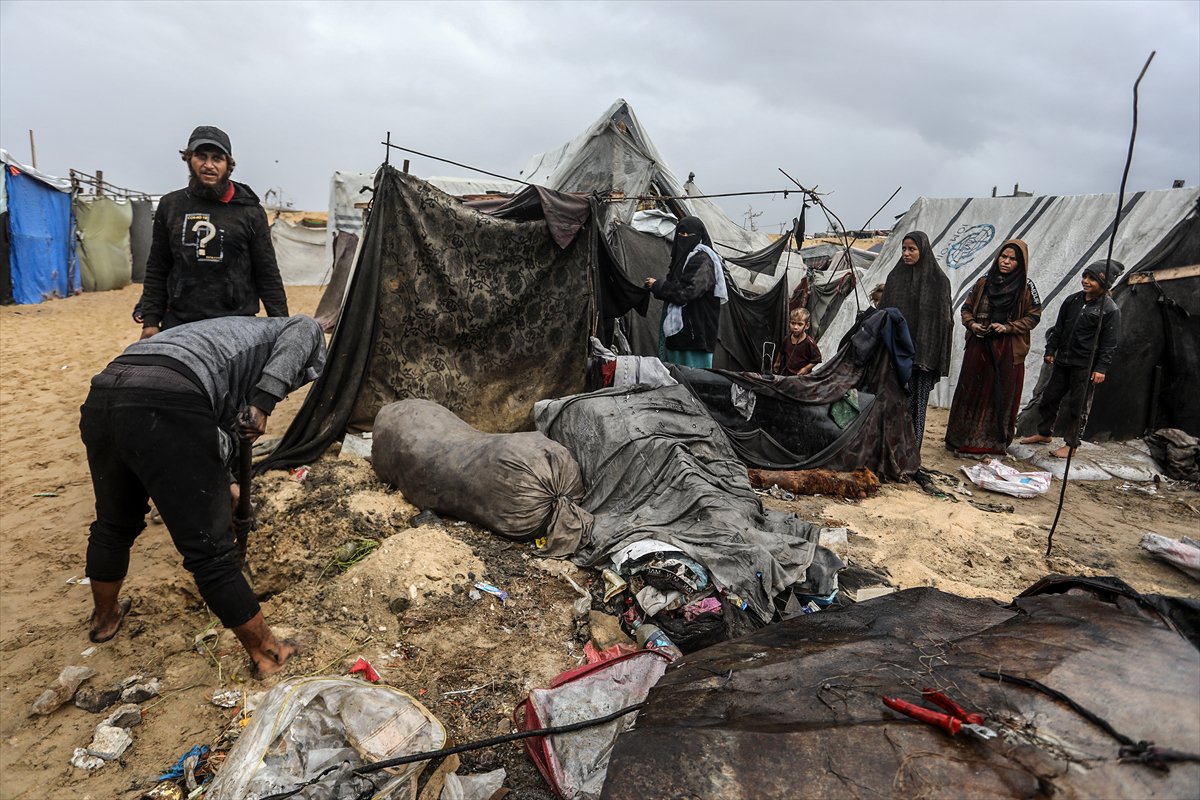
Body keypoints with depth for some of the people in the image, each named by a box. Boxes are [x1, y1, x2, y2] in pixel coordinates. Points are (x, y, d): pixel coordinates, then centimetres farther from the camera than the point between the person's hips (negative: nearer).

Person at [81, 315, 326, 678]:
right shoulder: (299, 336, 21)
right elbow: (305, 326, -7)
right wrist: (264, 403, -8)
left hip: (101, 397, 8)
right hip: (166, 405, -8)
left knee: (114, 526, 31)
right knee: (211, 550, 2)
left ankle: (104, 617, 55)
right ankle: (268, 655, 16)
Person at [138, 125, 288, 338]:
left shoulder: (250, 211, 2)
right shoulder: (170, 206, 11)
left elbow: (268, 275, 3)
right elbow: (156, 271, 15)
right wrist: (150, 320, 8)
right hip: (179, 324, 3)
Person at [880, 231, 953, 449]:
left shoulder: (938, 280, 0)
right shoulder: (894, 277, 8)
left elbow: (944, 320, -3)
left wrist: (939, 361, -9)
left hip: (921, 353, -2)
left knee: (916, 401, 2)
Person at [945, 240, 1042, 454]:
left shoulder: (1026, 287, 0)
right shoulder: (984, 282, 6)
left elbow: (1034, 316, 0)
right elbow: (966, 308, 13)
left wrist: (1008, 327, -14)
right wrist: (971, 324, -7)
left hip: (1008, 351, -2)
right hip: (979, 347, 2)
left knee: (1001, 395, 2)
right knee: (971, 390, 4)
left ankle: (996, 442, 12)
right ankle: (963, 439, 14)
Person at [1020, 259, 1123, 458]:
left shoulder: (1110, 310, -9)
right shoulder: (1072, 300, 7)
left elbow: (1110, 344, -10)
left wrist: (1101, 368, -15)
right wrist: (1050, 350, 13)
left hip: (1084, 366, -6)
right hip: (1062, 360, 6)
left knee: (1077, 405, 1)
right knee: (1049, 397, 12)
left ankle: (1071, 444, 12)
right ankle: (1044, 433, 29)